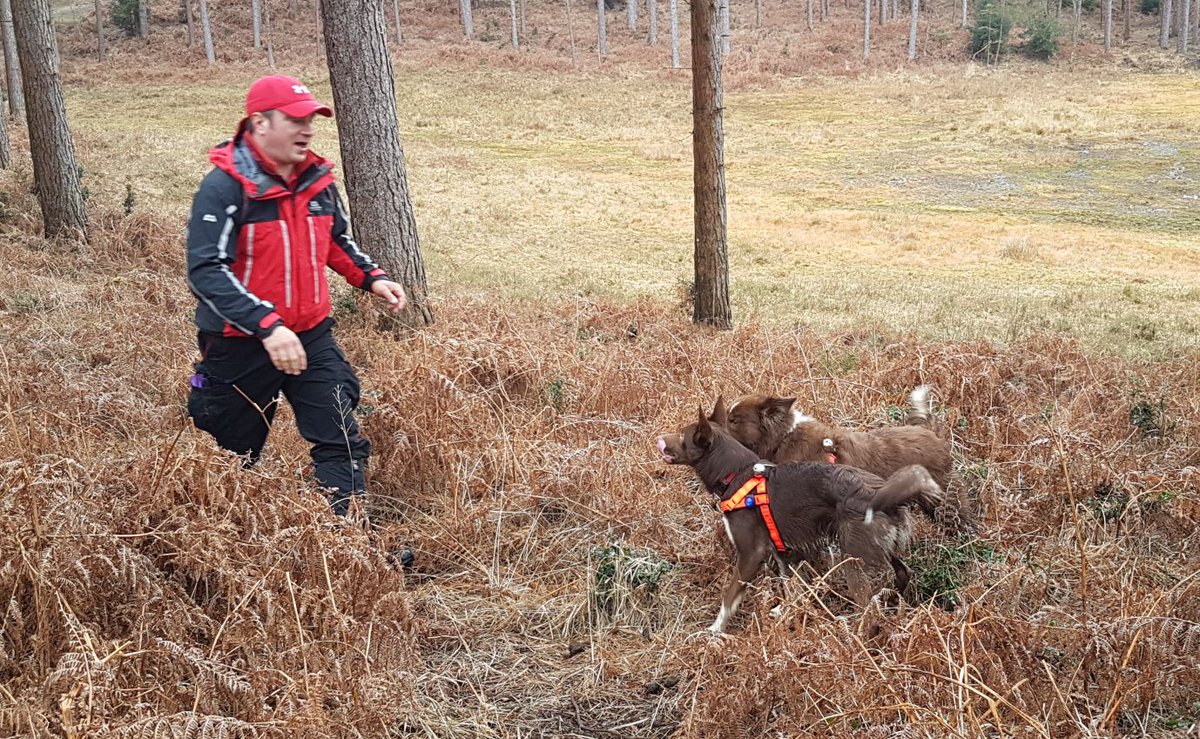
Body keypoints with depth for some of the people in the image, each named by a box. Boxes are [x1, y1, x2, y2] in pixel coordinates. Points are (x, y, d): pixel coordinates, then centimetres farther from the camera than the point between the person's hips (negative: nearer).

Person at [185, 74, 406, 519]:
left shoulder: (317, 180, 3)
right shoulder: (225, 187, -18)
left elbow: (336, 240, 22)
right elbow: (205, 271, -26)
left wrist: (371, 278, 4)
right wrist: (267, 326, -35)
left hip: (311, 337, 5)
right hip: (241, 345, -5)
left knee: (342, 442, -2)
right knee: (235, 454, 13)